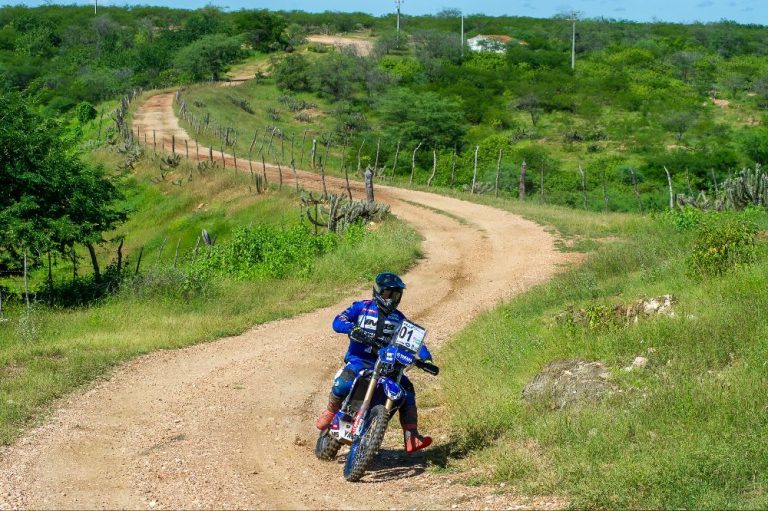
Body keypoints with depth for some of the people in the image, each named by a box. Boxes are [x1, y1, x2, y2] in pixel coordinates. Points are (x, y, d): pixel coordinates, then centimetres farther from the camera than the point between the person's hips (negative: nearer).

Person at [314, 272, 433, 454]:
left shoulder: (398, 318, 16)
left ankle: (411, 438, -18)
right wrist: (352, 328, -28)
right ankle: (329, 413, -8)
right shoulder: (361, 307, 5)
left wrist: (426, 358, -7)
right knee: (345, 380, -35)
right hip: (359, 359, -4)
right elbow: (338, 322, -6)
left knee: (407, 388, -16)